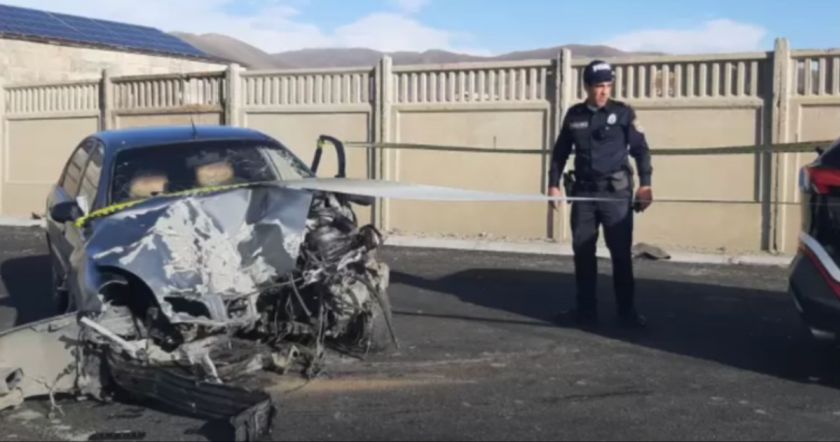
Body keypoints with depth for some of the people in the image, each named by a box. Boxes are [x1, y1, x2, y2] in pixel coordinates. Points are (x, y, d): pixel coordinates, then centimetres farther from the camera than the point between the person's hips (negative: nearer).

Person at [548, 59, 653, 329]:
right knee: (582, 252, 7)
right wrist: (553, 183, 7)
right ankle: (585, 310, 17)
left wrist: (645, 184, -9)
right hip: (583, 192, 3)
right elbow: (560, 152, 15)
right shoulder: (574, 115, 7)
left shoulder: (623, 113, -1)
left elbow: (640, 149, 0)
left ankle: (627, 311, 11)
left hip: (616, 192, -3)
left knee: (621, 253, 1)